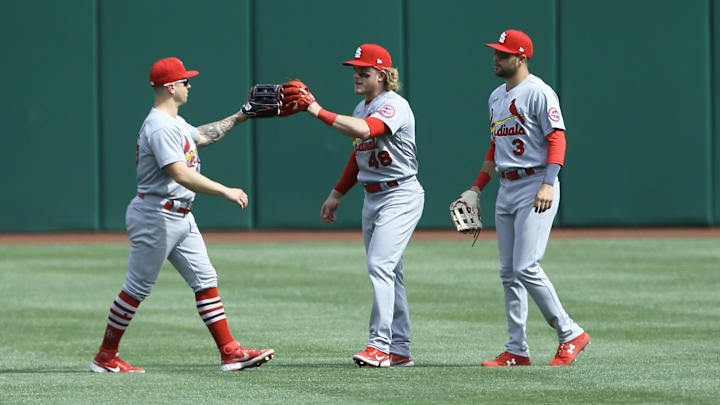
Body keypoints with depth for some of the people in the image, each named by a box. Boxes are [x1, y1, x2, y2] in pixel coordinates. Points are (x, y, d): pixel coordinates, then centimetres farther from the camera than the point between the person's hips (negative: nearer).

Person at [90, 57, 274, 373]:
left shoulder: (175, 123, 13)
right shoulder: (160, 127, -20)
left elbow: (201, 136, 35)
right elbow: (181, 174, -29)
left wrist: (237, 119, 30)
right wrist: (226, 192, -29)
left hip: (181, 217, 10)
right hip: (156, 215, -10)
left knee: (205, 281, 6)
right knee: (136, 288, -2)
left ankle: (230, 352, 6)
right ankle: (105, 358, 7)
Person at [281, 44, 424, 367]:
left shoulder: (395, 106, -16)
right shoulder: (362, 109, 13)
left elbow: (364, 130, -35)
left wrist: (318, 111, -33)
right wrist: (337, 194, 23)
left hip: (401, 196, -10)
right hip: (372, 198, 10)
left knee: (380, 265, -20)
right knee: (387, 272, 10)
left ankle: (379, 345, -23)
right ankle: (399, 350, 14)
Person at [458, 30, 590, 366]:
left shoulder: (538, 92, -9)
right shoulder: (497, 97, 17)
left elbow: (557, 138, -16)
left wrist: (548, 184, -26)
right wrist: (478, 186, 21)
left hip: (535, 187, -9)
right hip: (506, 189, 9)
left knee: (526, 267, -16)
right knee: (509, 273, 6)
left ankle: (570, 335, -5)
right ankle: (517, 350, 8)